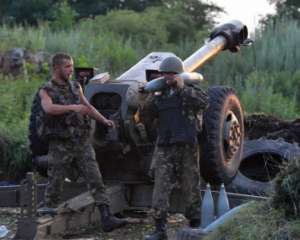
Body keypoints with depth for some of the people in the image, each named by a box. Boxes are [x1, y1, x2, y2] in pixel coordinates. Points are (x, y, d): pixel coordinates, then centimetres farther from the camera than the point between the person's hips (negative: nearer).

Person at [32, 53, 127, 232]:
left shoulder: (76, 87, 10)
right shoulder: (45, 91, -6)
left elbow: (88, 107, 22)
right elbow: (49, 109, -28)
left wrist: (104, 120, 6)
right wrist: (72, 107, -42)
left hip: (82, 143, 4)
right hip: (60, 146, -4)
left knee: (96, 180, -7)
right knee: (55, 186, 4)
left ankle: (107, 219, -10)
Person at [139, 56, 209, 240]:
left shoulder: (192, 91, 2)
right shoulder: (160, 96, 13)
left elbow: (205, 102, -20)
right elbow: (144, 117, 9)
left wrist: (183, 88, -18)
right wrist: (151, 98, -6)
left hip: (187, 147, -3)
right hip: (164, 147, 3)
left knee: (191, 187, 4)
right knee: (161, 189, -5)